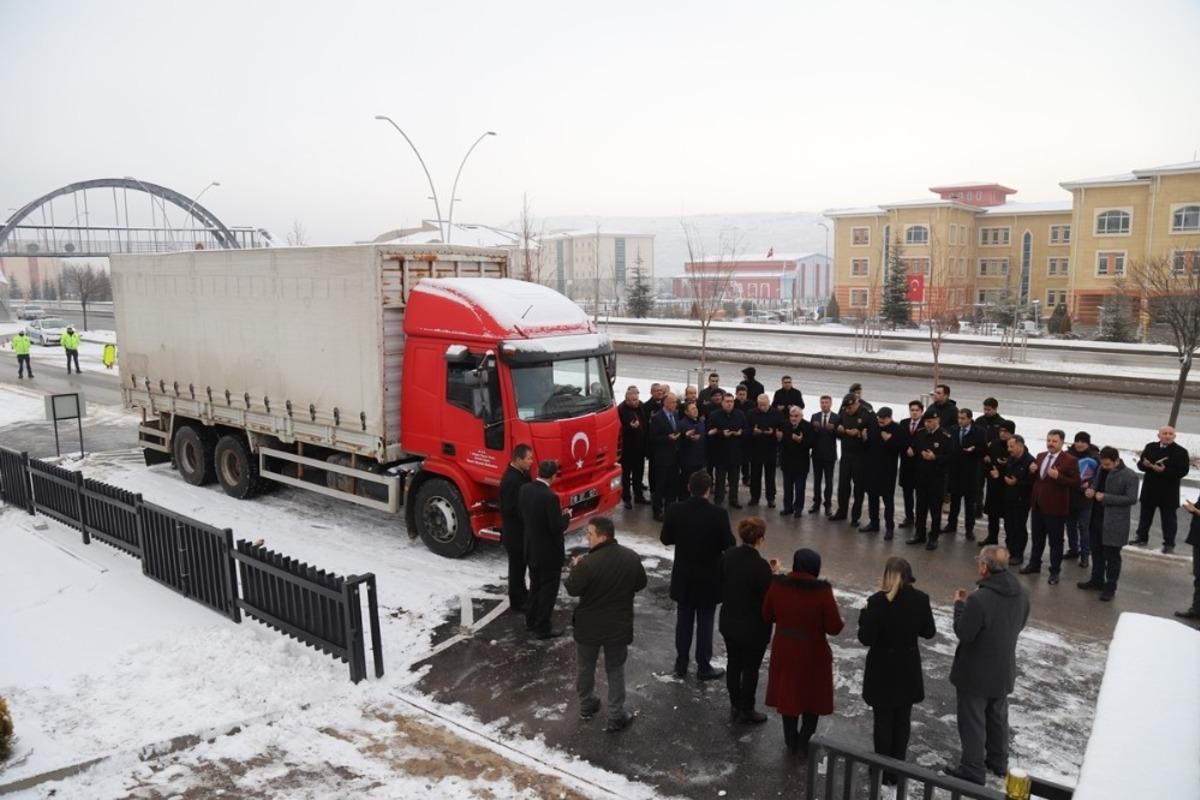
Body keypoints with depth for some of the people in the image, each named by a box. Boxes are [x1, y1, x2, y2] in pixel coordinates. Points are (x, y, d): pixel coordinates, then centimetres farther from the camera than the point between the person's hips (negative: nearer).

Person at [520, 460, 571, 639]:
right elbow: (558, 527, -23)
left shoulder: (525, 489, -4)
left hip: (531, 549, 7)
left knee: (535, 586, 22)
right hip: (549, 552, -7)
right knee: (548, 589, 8)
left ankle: (531, 621, 34)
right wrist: (567, 516, -5)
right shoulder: (550, 496, -27)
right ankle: (543, 628, 17)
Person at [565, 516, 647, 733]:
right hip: (619, 626, 3)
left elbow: (572, 589, -14)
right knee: (615, 670, 16)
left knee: (586, 668, 20)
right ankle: (616, 717, 20)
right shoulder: (632, 558, -10)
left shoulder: (588, 563, -26)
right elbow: (641, 584, 4)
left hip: (589, 626, -2)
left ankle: (587, 706, 38)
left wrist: (575, 568, 2)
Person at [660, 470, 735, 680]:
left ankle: (681, 665, 26)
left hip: (683, 577, 2)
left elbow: (665, 539, -1)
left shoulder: (675, 511, -12)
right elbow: (729, 545, -12)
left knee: (683, 621, 15)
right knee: (705, 623, 10)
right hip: (708, 578, -2)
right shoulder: (719, 514, -19)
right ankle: (703, 667, 20)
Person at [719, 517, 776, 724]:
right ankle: (746, 711, 29)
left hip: (729, 623, 6)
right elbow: (769, 598, -19)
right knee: (750, 669, 13)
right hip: (753, 628, -6)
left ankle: (735, 707, 36)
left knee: (734, 664, 20)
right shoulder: (760, 566, -28)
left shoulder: (728, 555, -8)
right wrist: (772, 574, -7)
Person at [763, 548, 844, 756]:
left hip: (784, 652, 3)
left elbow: (767, 615, 1)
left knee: (788, 695, 21)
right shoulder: (822, 591, -23)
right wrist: (840, 620, 6)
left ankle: (791, 741, 35)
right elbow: (834, 628, -16)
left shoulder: (778, 585, -13)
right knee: (813, 698, 19)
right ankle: (803, 743, 26)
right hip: (812, 654, -3)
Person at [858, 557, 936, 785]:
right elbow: (929, 632, 2)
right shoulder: (920, 599, -9)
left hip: (883, 670, -3)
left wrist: (864, 615, -4)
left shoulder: (877, 601, -21)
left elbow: (866, 638, -18)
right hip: (908, 669, 3)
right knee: (903, 720, 18)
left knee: (883, 720, 13)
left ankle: (883, 769, 24)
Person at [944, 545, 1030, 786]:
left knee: (972, 721, 11)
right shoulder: (1022, 594, -9)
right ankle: (999, 762, 43)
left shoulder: (979, 600, -32)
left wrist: (959, 605, -9)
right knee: (998, 716, 26)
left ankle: (973, 770, 24)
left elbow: (964, 633, -23)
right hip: (1004, 671, 7)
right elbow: (1019, 625, 7)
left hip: (975, 673, -7)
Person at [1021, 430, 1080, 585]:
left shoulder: (1070, 460, -12)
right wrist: (1032, 471, -4)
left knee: (1055, 541, 6)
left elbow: (1076, 482, -15)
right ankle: (1034, 564, 34)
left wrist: (1058, 477, -27)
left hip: (1055, 508, -6)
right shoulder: (1041, 456, 9)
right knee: (1037, 537, 20)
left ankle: (1054, 572, 16)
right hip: (1037, 505, 6)